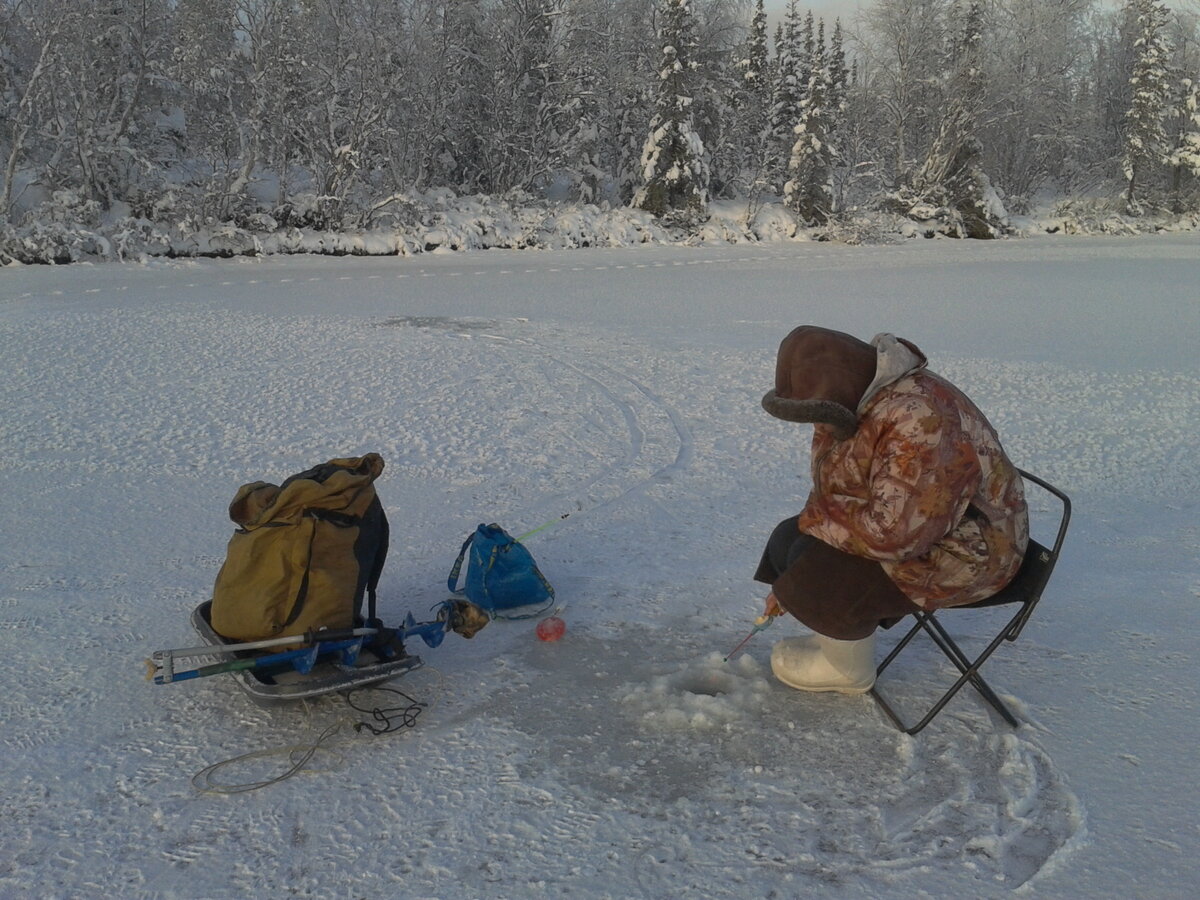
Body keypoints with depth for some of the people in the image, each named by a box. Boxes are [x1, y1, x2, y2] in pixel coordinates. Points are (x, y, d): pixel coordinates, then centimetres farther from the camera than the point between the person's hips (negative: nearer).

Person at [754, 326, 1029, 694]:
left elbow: (892, 535, -35)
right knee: (787, 540, 2)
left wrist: (815, 518, -18)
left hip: (960, 553, -10)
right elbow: (832, 490, 9)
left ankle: (849, 667, 4)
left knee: (819, 570, -22)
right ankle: (838, 635, 17)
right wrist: (786, 587, 8)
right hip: (900, 523, 10)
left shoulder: (921, 423, -33)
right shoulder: (858, 399, 0)